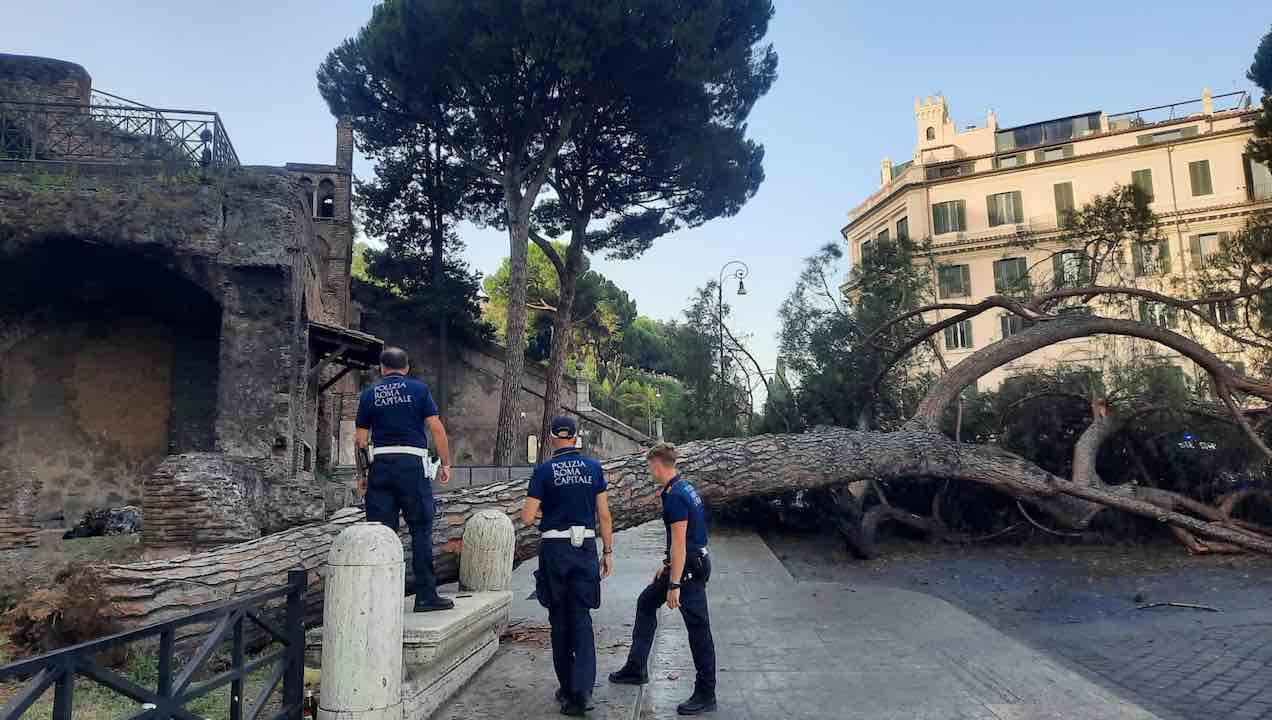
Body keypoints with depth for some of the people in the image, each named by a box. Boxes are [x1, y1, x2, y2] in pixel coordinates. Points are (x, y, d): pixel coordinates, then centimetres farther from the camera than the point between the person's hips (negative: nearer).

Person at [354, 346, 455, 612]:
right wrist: (445, 464, 3)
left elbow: (361, 439, 8)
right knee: (421, 530, 4)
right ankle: (426, 595, 5)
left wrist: (361, 474, 16)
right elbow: (437, 428, -3)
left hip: (380, 463, 3)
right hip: (413, 463, -2)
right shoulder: (419, 389, 4)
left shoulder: (369, 394, 10)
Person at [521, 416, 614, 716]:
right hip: (586, 547, 1)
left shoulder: (543, 471, -4)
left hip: (554, 548, -1)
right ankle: (582, 689, -9)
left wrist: (532, 505, 15)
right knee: (581, 617, 4)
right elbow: (604, 515, 2)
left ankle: (567, 688, 19)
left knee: (559, 618, 12)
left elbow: (527, 517, -6)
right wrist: (608, 551, 8)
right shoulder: (593, 467, 1)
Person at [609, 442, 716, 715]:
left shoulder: (675, 496, -21)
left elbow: (679, 543, -24)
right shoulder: (684, 488, 10)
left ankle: (706, 695, 7)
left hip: (689, 569, -11)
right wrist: (666, 567, 24)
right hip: (682, 565, 11)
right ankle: (636, 668, 30)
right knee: (646, 603, 21)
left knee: (698, 630, -3)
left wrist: (674, 585, -22)